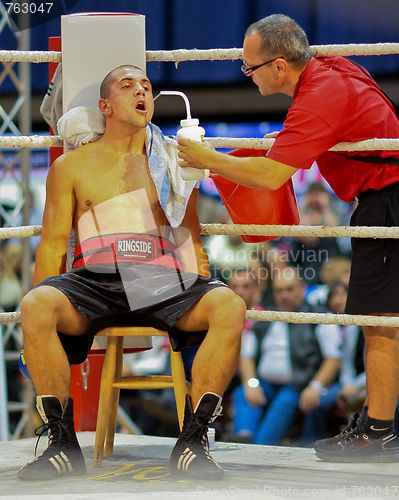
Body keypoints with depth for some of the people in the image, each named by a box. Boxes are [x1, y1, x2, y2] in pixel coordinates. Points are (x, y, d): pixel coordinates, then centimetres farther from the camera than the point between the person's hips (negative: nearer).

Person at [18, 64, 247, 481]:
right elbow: (53, 245, 13)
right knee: (35, 305, -34)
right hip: (95, 282, -1)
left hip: (165, 282, 1)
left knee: (230, 306, -31)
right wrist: (37, 334, 3)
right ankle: (63, 442, -24)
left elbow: (192, 243, 23)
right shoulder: (72, 166, 17)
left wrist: (204, 302, 7)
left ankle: (192, 440, -26)